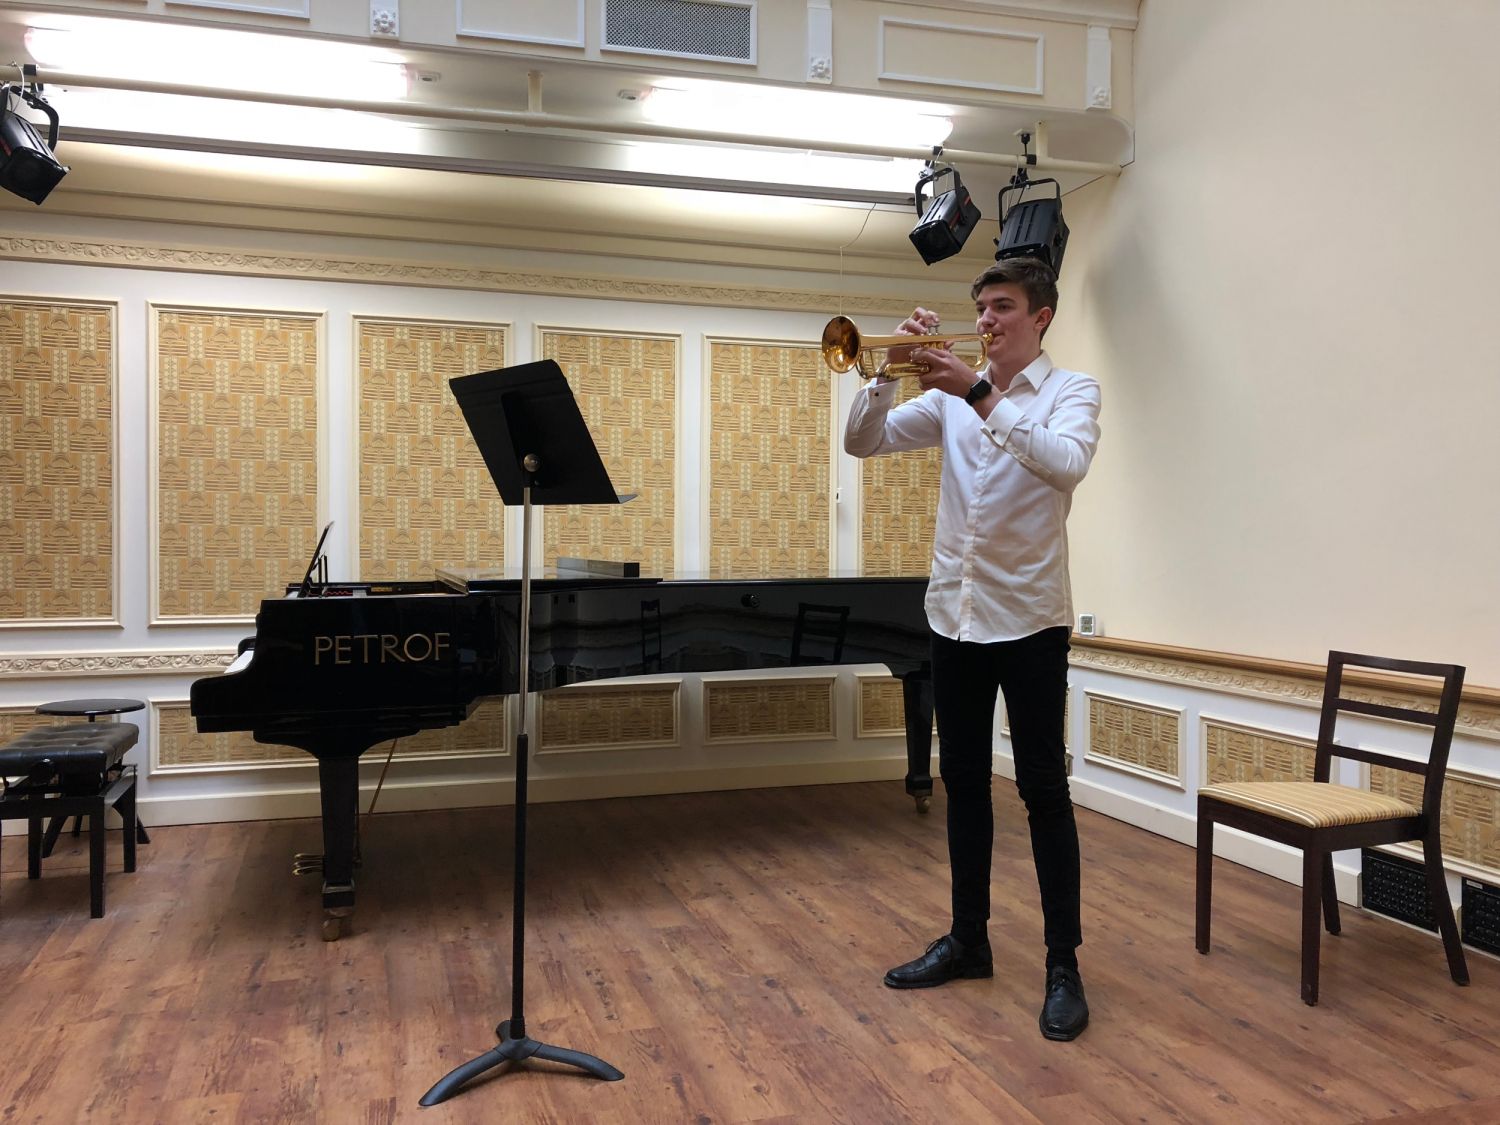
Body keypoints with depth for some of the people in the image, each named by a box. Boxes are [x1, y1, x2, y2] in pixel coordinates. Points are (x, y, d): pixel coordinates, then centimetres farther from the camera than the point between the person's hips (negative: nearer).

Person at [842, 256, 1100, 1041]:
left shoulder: (1071, 391, -2)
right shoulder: (951, 396, 10)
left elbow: (1066, 464, -23)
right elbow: (863, 442, 3)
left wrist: (980, 397, -26)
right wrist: (888, 372, -11)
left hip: (1028, 616, -5)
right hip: (953, 613, 5)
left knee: (1042, 788, -1)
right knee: (962, 781, 12)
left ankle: (1063, 965, 9)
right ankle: (967, 939, 26)